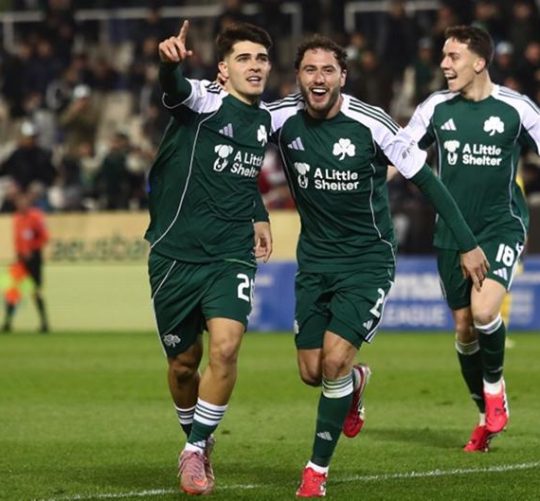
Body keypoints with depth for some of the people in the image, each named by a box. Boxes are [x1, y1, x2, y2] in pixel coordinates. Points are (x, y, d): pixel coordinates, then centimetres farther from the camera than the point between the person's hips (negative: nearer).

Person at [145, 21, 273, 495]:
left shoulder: (265, 119, 8)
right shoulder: (205, 101, -9)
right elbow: (175, 86, -35)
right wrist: (170, 61, -58)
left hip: (232, 256, 3)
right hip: (175, 255, -3)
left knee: (224, 348, -19)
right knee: (184, 363, 8)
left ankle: (195, 450, -2)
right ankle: (197, 440, 36)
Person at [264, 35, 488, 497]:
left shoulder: (370, 123, -17)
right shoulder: (283, 118, -7)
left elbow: (425, 180, -9)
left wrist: (467, 243, -7)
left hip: (368, 258, -4)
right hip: (315, 259, 4)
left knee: (335, 360, -17)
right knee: (311, 372, 4)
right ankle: (354, 383, 42)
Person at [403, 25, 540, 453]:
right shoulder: (436, 108, 2)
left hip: (502, 226, -4)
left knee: (484, 311, -23)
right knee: (464, 327, 8)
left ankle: (495, 386, 7)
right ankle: (488, 416, 26)